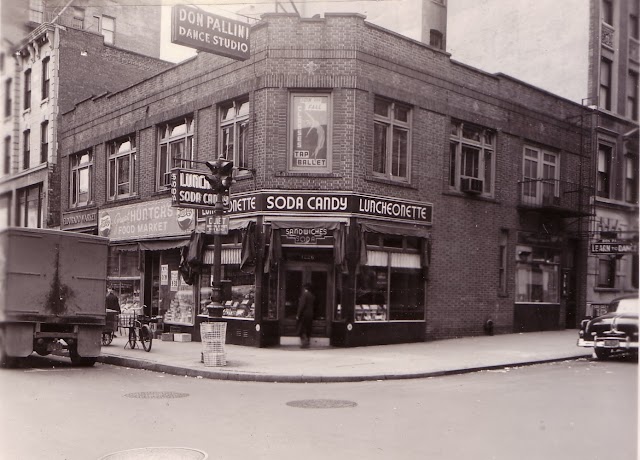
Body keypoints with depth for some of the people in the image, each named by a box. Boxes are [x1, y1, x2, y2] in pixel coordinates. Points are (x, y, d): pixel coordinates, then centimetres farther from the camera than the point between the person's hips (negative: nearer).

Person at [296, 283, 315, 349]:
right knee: (308, 330, 10)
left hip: (304, 314, -7)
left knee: (301, 330, -2)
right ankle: (307, 343, 11)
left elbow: (302, 305, -17)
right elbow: (313, 305, 11)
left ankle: (304, 343, -11)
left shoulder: (304, 294, -11)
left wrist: (298, 315, -14)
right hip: (310, 315, 7)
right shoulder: (313, 296, 9)